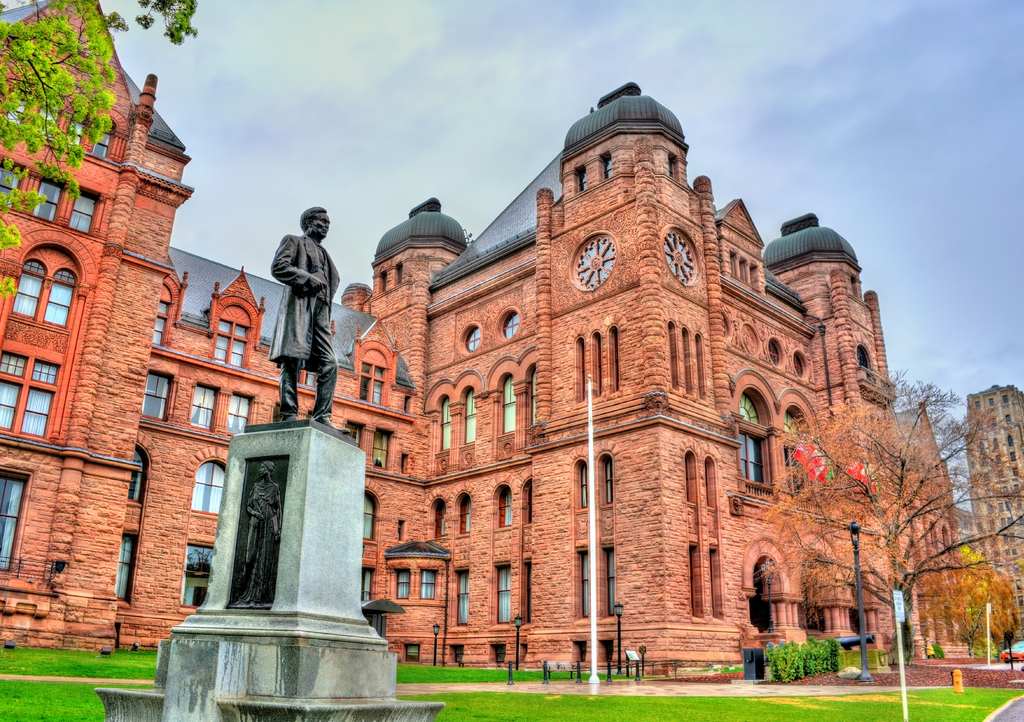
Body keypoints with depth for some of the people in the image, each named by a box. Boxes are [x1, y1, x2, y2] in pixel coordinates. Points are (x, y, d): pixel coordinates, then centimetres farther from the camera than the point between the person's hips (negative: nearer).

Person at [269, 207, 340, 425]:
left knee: (330, 363, -7)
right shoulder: (294, 241, 14)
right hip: (298, 305, -6)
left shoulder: (323, 253, 33)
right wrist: (308, 278, -10)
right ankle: (289, 414, -16)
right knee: (292, 359, -13)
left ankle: (322, 416, -8)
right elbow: (278, 267, -3)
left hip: (320, 311, 7)